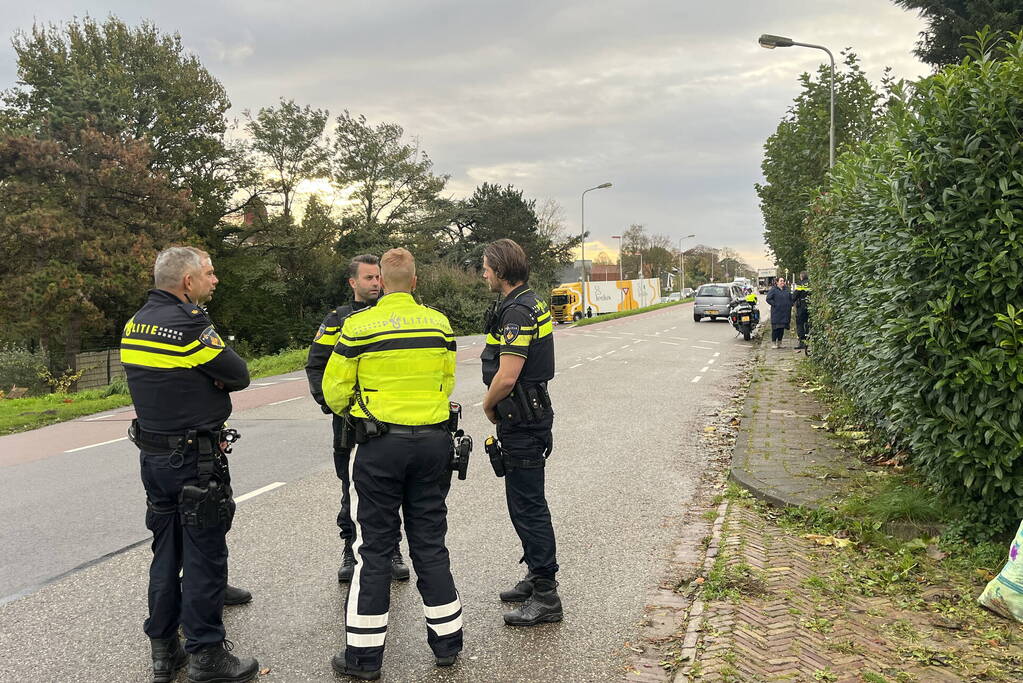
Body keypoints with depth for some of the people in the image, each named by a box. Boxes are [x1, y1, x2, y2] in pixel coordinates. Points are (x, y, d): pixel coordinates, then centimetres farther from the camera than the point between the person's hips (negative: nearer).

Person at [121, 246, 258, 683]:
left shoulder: (135, 324, 7)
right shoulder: (188, 324, -19)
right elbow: (239, 376, -14)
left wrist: (202, 382, -1)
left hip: (152, 455, 8)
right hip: (195, 461, -8)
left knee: (166, 553, 16)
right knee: (205, 556, 2)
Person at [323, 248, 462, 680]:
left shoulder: (358, 326, -9)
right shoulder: (439, 323, 1)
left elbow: (335, 391, -3)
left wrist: (353, 414, 18)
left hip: (379, 446, -3)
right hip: (433, 442, 3)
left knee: (374, 547, 7)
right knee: (430, 542, 14)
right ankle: (447, 640, 24)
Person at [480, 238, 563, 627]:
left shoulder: (516, 312, -20)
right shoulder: (531, 304, 13)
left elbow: (506, 377, -26)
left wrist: (488, 405, -8)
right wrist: (496, 404, 15)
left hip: (521, 422, -11)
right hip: (530, 416, 11)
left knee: (528, 507, -4)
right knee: (526, 503, 19)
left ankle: (546, 597, 5)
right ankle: (537, 578, 31)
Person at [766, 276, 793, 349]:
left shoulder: (786, 290, 13)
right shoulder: (773, 290, -4)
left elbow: (791, 299, 25)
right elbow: (768, 299, -10)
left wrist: (789, 306, 11)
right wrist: (774, 305, -15)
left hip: (785, 312, 6)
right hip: (776, 312, -6)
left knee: (782, 328, 7)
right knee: (776, 328, -6)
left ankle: (779, 342, 15)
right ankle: (774, 342, 1)